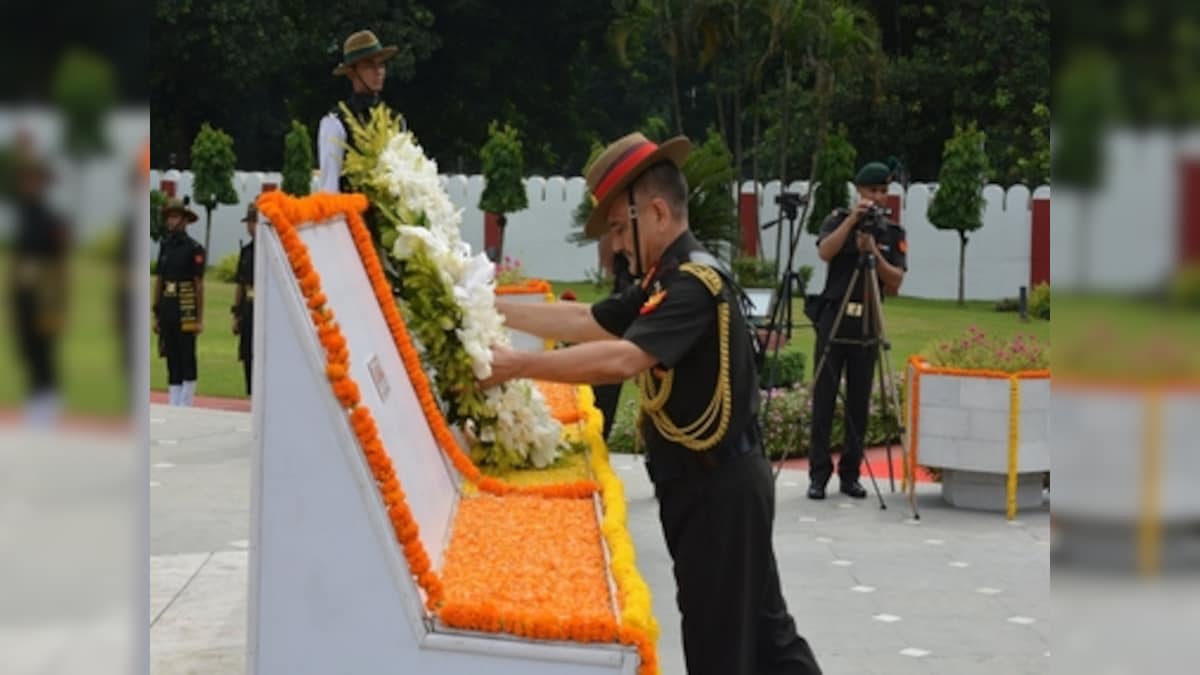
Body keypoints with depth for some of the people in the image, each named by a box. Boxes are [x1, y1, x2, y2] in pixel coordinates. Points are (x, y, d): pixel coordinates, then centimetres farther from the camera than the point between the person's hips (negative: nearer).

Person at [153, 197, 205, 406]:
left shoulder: (194, 248, -4)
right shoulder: (165, 246, 13)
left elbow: (199, 285, -6)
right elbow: (159, 282, 16)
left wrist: (199, 319, -9)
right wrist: (156, 315, 12)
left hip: (186, 311, -6)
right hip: (167, 310, 6)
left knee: (187, 358, -2)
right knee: (172, 359, 7)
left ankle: (186, 404, 2)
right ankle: (173, 404, 10)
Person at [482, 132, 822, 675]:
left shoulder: (694, 283, -21)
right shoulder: (668, 281, 11)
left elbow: (620, 359, -33)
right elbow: (585, 321, 14)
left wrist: (516, 365, -32)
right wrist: (495, 311, 8)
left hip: (717, 488, -10)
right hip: (714, 483, 10)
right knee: (761, 630, 16)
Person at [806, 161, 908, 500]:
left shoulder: (893, 233, 8)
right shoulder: (838, 220, 3)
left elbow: (895, 283, -2)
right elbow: (825, 252, -17)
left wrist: (874, 252, -16)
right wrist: (852, 219, -23)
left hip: (868, 322, 2)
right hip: (833, 317, -2)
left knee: (859, 402, 3)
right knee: (824, 398, -3)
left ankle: (850, 474, 9)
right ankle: (819, 473, 0)